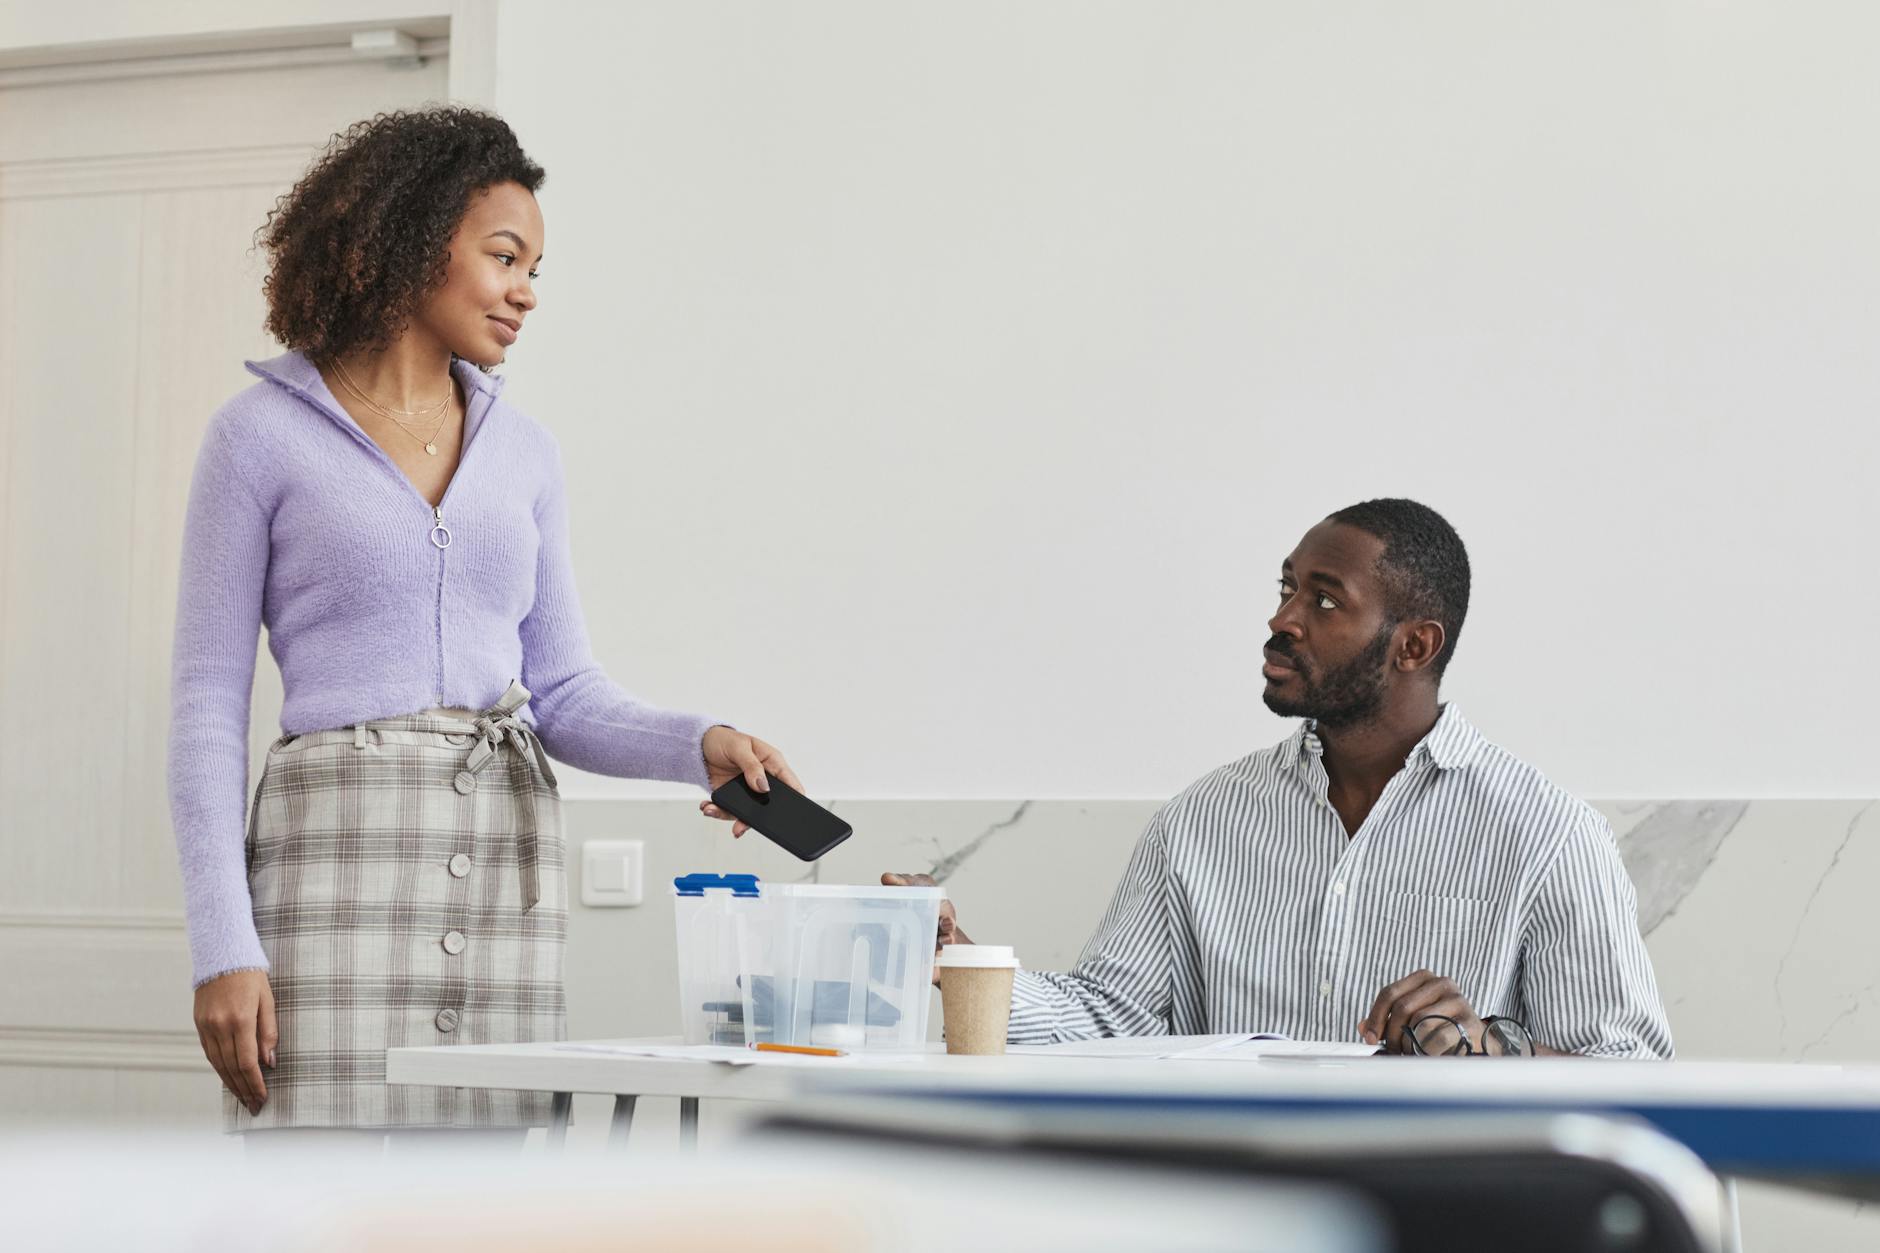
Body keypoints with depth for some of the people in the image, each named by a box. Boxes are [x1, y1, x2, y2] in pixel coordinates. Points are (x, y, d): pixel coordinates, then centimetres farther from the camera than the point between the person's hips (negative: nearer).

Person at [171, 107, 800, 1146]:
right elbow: (207, 701, -1)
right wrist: (222, 949, -11)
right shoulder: (260, 436, 1)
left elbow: (561, 693, 15)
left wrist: (701, 747, -6)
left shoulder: (524, 454, 15)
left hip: (507, 862, 5)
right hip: (341, 860, -5)